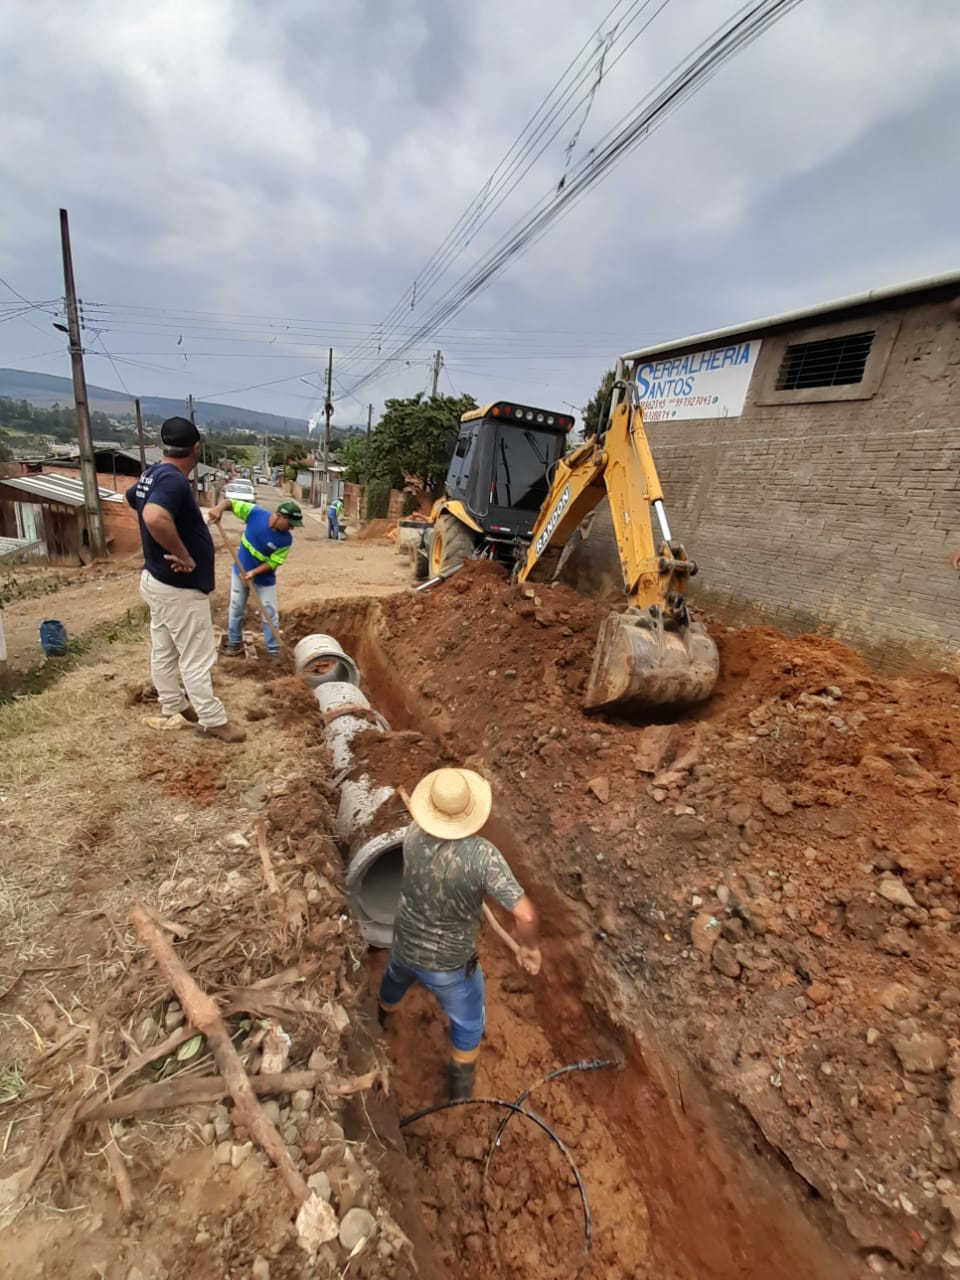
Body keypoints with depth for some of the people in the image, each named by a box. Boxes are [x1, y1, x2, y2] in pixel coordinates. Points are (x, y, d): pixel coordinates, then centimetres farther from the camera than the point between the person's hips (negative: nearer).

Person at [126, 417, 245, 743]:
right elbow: (154, 517, -43)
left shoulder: (152, 474, 6)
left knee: (163, 650, 20)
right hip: (180, 587, -10)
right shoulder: (174, 480, -24)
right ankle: (212, 720, 13)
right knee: (196, 657, 1)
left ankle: (172, 706, 36)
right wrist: (184, 555, -29)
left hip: (156, 580, 10)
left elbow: (131, 496, 28)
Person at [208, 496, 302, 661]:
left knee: (270, 614, 2)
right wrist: (219, 508, -33)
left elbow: (273, 562, -20)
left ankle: (273, 650, 16)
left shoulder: (286, 539, -22)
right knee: (236, 608, 14)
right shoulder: (255, 513, -21)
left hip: (265, 578, -2)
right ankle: (235, 642, 33)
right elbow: (231, 502, -11)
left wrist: (253, 572, -31)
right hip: (240, 570, 2)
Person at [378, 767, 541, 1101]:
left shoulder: (414, 834, -23)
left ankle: (379, 1021, 71)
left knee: (395, 979, 40)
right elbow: (526, 916, -36)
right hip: (448, 963, -5)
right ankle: (461, 1089, 50)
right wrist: (529, 947, -16)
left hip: (404, 945, 5)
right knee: (468, 1023, 27)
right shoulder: (482, 855, -36)